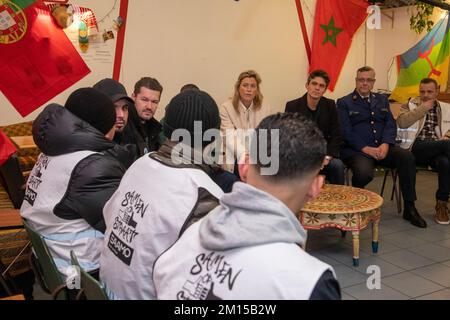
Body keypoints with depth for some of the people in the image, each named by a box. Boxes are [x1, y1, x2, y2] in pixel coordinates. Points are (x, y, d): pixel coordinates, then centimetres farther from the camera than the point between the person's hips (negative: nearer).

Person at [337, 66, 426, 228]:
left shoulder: (382, 100, 21)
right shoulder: (344, 103, 6)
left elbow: (391, 125, 10)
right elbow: (346, 131, -5)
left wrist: (385, 144, -10)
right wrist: (366, 148, -17)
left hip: (382, 148, 4)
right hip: (356, 150, -4)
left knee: (407, 157, -24)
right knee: (364, 172, -35)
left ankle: (409, 208, -13)